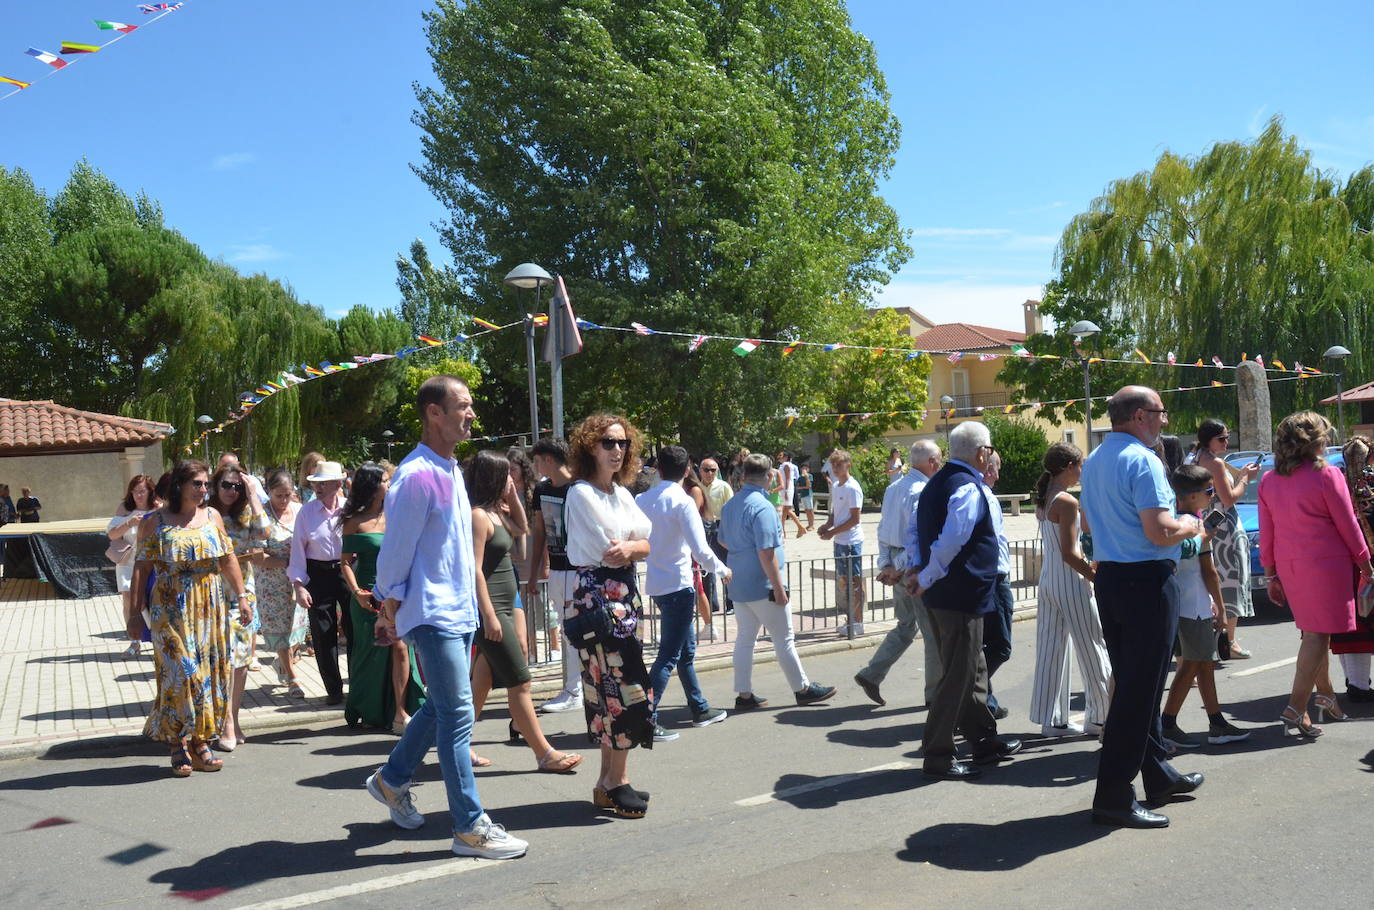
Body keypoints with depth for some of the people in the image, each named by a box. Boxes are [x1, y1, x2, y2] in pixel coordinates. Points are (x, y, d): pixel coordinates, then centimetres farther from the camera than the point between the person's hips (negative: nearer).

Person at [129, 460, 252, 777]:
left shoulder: (212, 516, 7)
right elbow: (141, 567, -3)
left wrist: (242, 595, 5)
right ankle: (179, 746, 6)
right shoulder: (155, 521, -3)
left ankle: (201, 741, 15)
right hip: (171, 609, -4)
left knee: (208, 671, 5)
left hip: (210, 608, 4)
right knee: (179, 671, -6)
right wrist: (135, 612, -6)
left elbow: (228, 559, 10)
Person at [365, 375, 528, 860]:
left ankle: (392, 778, 38)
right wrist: (391, 610, -7)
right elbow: (395, 552, -13)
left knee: (441, 707, 19)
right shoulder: (416, 476, -17)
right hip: (433, 614, -9)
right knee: (457, 715, -6)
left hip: (458, 610, 9)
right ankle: (470, 827, 0)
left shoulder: (450, 470, 13)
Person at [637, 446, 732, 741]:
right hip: (678, 585, -8)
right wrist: (723, 571, -2)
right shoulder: (683, 502, -14)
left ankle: (700, 709, 31)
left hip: (656, 583, 8)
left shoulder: (642, 500, 5)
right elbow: (701, 550, -18)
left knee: (686, 648, 19)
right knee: (668, 656, -4)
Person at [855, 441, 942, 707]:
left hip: (898, 567, 9)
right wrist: (898, 569, -16)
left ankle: (871, 675, 14)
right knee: (934, 633, 4)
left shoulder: (893, 488, 10)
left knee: (905, 627, 19)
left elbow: (883, 529, 12)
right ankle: (935, 692, 14)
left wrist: (885, 564, 10)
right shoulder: (921, 492, -18)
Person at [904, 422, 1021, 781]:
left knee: (973, 670, 20)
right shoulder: (968, 488, -18)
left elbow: (916, 531, 17)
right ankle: (937, 757, 5)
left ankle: (985, 740, 33)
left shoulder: (937, 482, 13)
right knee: (958, 676, -1)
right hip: (962, 597, -10)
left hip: (941, 595, 10)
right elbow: (951, 542, -27)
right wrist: (927, 578, -17)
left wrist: (919, 568, 7)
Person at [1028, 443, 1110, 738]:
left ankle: (1051, 719, 15)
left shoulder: (1043, 500, 9)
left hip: (1048, 580, 8)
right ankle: (1100, 716, 13)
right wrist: (1099, 578, -14)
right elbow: (1069, 553, -19)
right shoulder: (1067, 502, -16)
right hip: (1070, 584, -8)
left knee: (1052, 652, 10)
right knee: (1093, 650, 5)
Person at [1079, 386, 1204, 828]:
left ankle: (1159, 777, 30)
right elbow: (1160, 531, -23)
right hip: (1146, 580, -9)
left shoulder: (1093, 461, 12)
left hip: (1107, 576, 9)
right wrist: (1190, 525, -2)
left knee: (1132, 684, 17)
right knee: (1140, 690, -4)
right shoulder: (1142, 460, -16)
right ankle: (1114, 797, -1)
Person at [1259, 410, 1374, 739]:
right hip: (1325, 563, -6)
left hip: (1288, 565, 6)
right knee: (1318, 635, -4)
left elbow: (1266, 534, 8)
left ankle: (1325, 693, 32)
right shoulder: (1327, 475, -10)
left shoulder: (1269, 481, 6)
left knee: (1313, 630, 20)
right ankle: (1296, 709, -10)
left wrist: (1271, 575, 14)